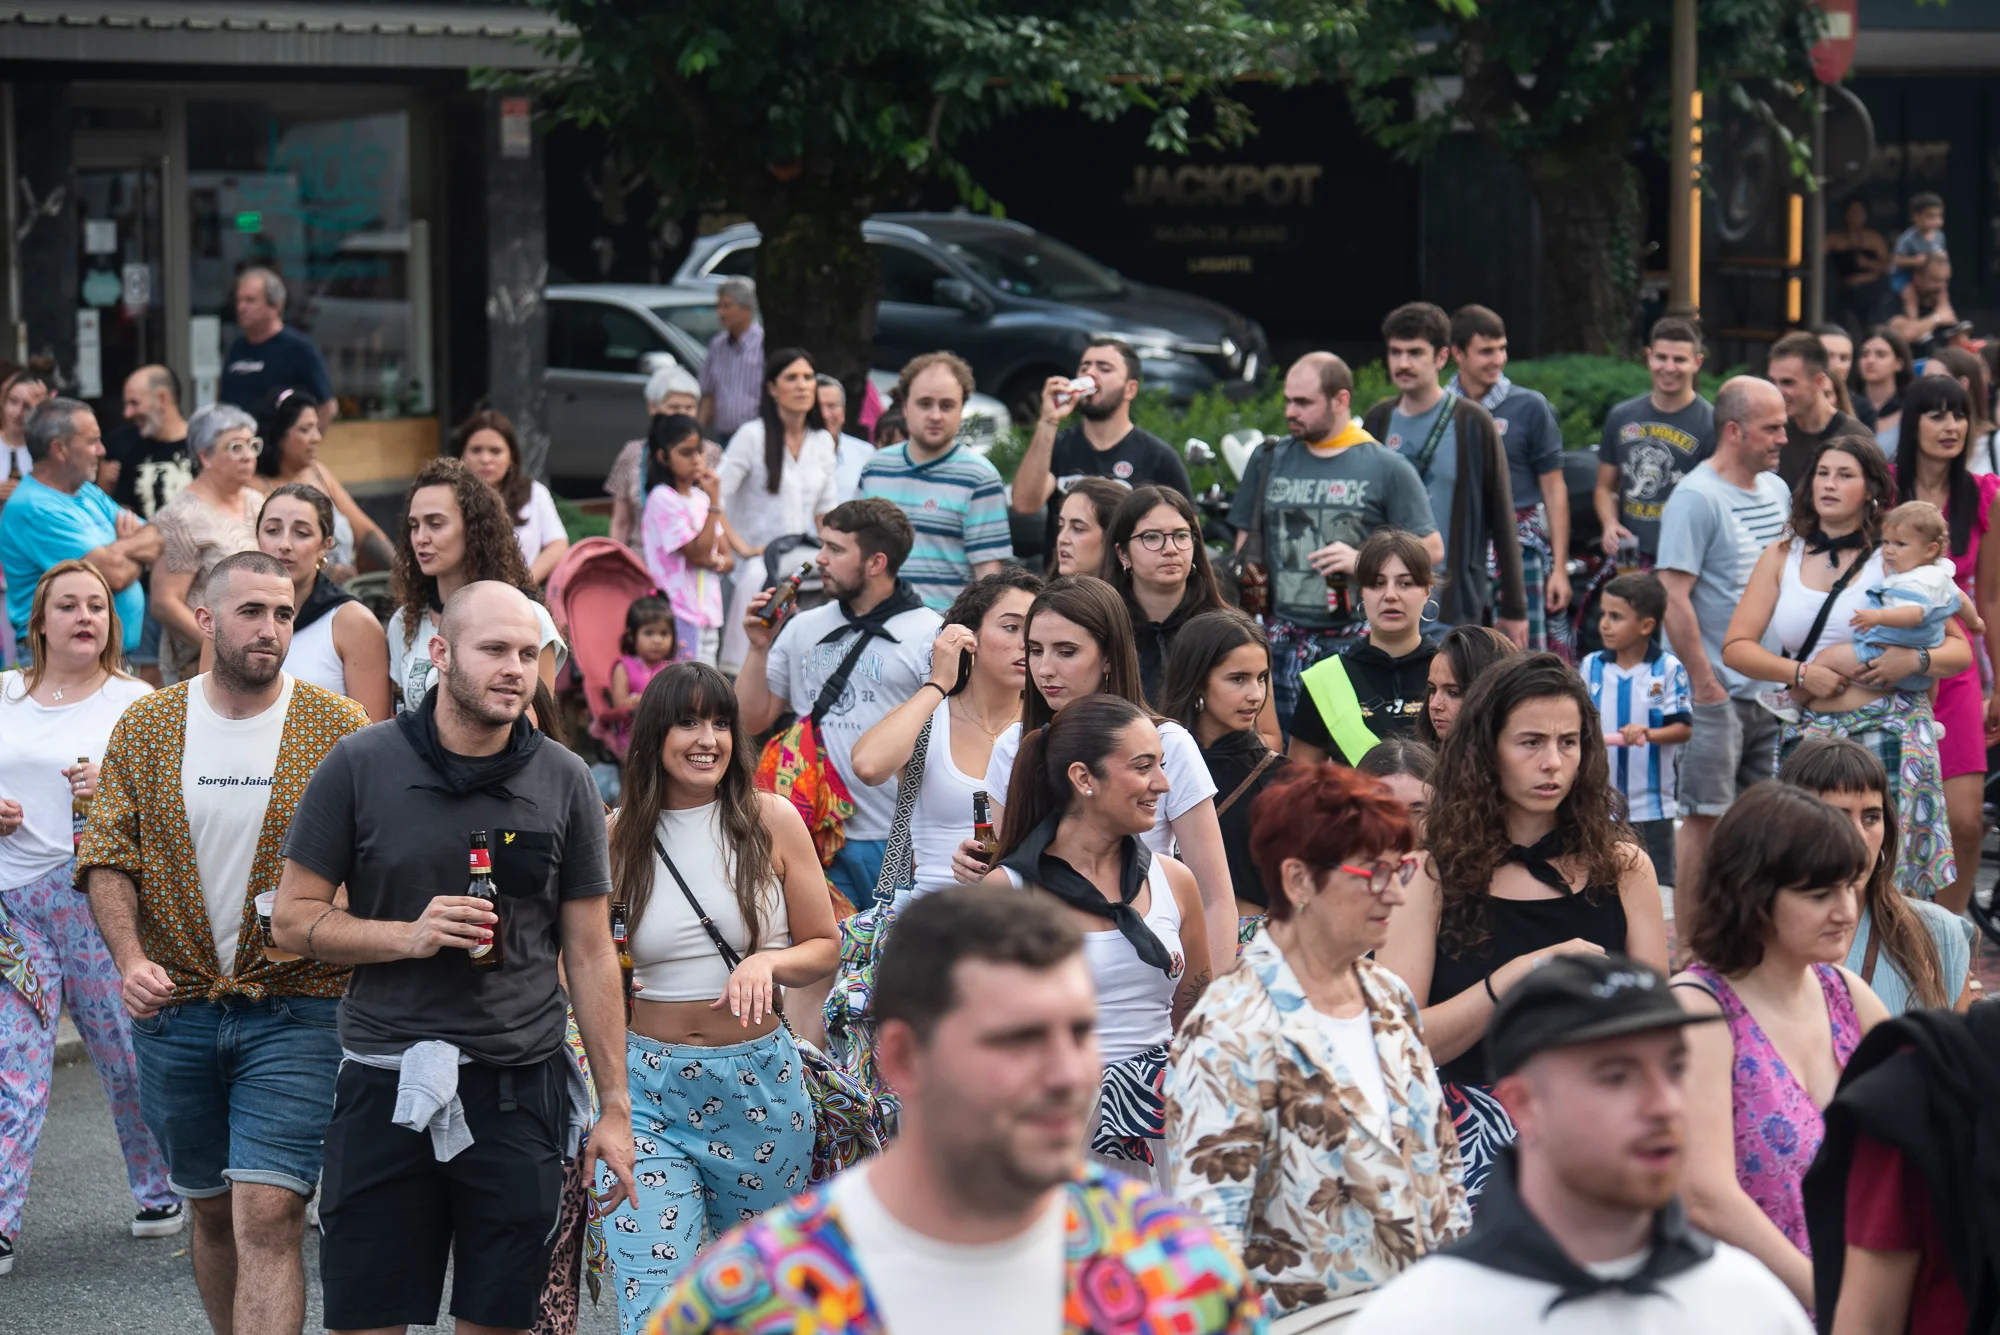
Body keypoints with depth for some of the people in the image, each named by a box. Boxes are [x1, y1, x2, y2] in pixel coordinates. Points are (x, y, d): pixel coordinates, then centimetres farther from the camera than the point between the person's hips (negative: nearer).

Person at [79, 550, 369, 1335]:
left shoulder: (340, 731, -3)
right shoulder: (145, 726, 5)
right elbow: (107, 856, 2)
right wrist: (130, 960, -13)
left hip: (295, 1010, -3)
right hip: (175, 1007, 3)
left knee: (269, 1217, -14)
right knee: (211, 1211, 15)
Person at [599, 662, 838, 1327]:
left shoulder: (771, 821, 0)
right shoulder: (620, 835, 2)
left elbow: (824, 948, 5)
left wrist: (767, 962, -15)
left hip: (758, 1082, 1)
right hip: (646, 1083, 0)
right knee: (651, 1308, -12)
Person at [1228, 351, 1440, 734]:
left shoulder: (1387, 468, 1)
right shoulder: (1268, 461, 12)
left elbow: (1432, 549, 0)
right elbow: (1246, 547, 17)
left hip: (1357, 641, -3)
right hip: (1283, 642, 3)